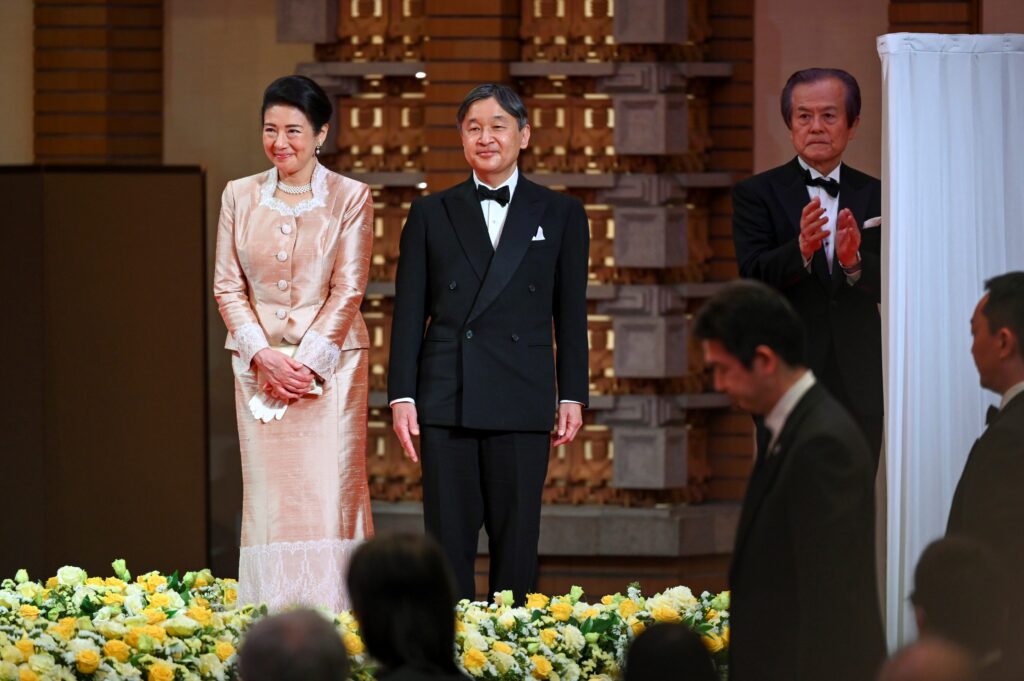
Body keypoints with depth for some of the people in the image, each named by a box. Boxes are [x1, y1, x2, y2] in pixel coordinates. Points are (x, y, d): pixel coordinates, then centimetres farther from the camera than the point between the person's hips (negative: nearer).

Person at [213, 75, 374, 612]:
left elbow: (348, 291, -4)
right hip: (259, 365, 2)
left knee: (327, 493, -7)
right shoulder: (240, 196, 8)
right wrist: (265, 356, -8)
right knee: (268, 500, -1)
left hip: (329, 363, -2)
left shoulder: (350, 198, -1)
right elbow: (228, 288, 6)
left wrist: (307, 362, -11)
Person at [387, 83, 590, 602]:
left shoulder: (560, 215, 10)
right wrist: (401, 395, 1)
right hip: (446, 401, 1)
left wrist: (572, 396, 2)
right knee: (448, 539, -1)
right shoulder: (430, 214, 11)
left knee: (516, 543, 0)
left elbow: (571, 314, 9)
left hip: (521, 402, -1)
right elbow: (409, 312, 8)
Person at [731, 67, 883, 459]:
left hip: (857, 384, 2)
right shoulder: (756, 194, 2)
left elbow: (890, 287, -1)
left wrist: (854, 261, -24)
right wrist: (800, 250, -30)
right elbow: (753, 276, -11)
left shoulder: (875, 197, 8)